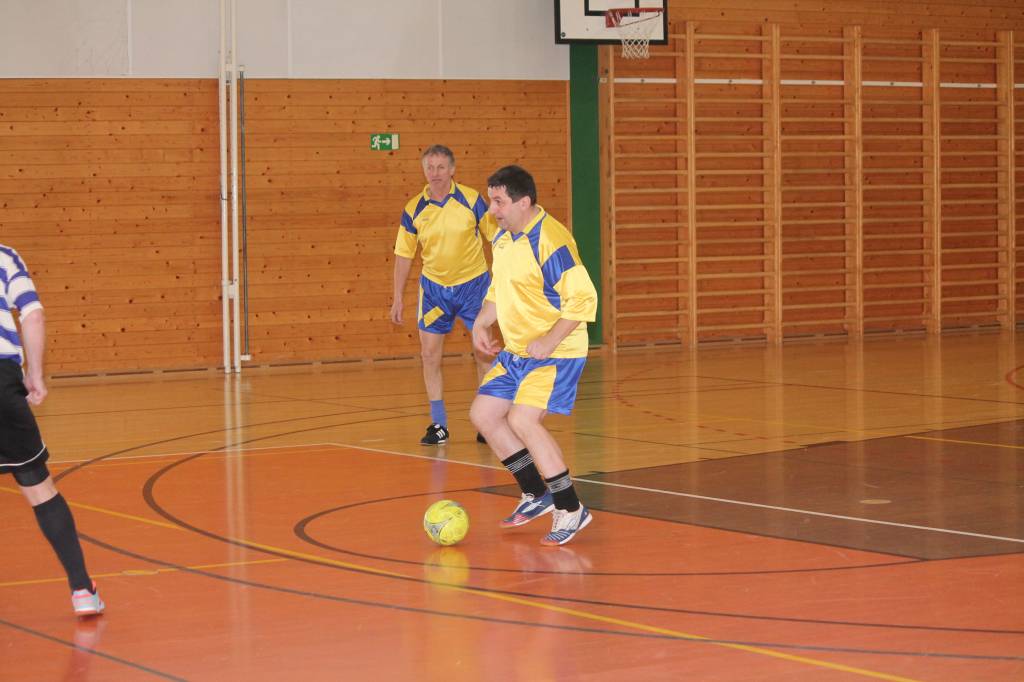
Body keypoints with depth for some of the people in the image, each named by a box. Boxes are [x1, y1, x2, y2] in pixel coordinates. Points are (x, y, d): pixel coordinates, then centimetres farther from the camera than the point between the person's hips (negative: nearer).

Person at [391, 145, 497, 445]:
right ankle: (439, 425, 9)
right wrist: (398, 297, 2)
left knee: (484, 352, 1)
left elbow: (496, 238, -2)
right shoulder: (414, 209, -7)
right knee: (429, 355, -1)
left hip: (473, 283, -2)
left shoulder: (471, 200, -12)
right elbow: (403, 254, 3)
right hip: (434, 287, 2)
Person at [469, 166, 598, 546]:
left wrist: (550, 341, -26)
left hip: (555, 353, -10)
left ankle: (571, 511, -9)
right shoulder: (503, 238, 7)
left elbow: (584, 298, -24)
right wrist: (481, 323, 8)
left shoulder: (550, 241, -22)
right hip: (514, 352, 10)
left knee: (522, 420, -22)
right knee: (483, 413, 9)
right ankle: (537, 495, 22)